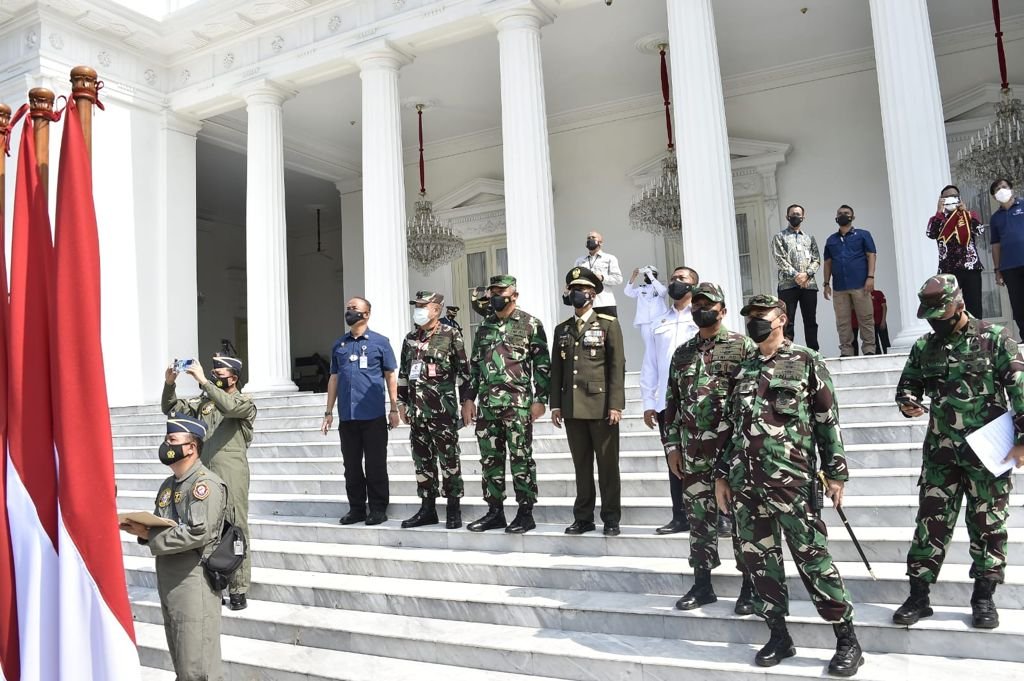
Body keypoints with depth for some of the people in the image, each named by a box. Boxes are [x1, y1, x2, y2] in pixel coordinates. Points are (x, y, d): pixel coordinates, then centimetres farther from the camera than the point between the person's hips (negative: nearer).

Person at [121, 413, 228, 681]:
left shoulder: (205, 483, -15)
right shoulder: (169, 485, 14)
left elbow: (198, 534, -24)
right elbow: (159, 527, 20)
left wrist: (148, 534, -16)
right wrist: (140, 527, -2)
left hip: (194, 581, -9)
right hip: (167, 580, 9)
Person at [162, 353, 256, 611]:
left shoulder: (245, 403, -3)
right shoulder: (203, 402, 14)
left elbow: (229, 406, -25)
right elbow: (171, 409, 15)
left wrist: (203, 381, -25)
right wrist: (169, 384, -1)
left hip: (232, 476, -5)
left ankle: (238, 589, 5)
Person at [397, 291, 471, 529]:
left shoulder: (451, 335, -3)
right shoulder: (410, 339, 14)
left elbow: (463, 370, -5)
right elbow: (403, 373, 19)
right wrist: (402, 402, 16)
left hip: (443, 410, -6)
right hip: (417, 411, 6)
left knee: (449, 460, 0)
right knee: (422, 461, 10)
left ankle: (454, 510, 10)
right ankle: (427, 509, 20)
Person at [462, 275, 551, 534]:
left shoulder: (530, 324, 0)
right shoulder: (484, 325, 15)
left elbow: (543, 364, -3)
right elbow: (474, 364, 18)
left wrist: (540, 399, -10)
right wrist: (469, 398, 13)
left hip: (518, 403, -5)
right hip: (487, 403, 6)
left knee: (520, 459, 0)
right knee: (490, 459, 9)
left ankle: (525, 513, 9)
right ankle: (494, 512, 19)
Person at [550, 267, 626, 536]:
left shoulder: (608, 324, 2)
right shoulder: (562, 329, 14)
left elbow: (617, 366, -4)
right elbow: (556, 369, 13)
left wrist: (615, 405, -11)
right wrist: (555, 404, 7)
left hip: (601, 406, -3)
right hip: (572, 408, 4)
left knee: (607, 465, 4)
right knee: (581, 465, 9)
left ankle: (611, 519, 13)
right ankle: (583, 517, 17)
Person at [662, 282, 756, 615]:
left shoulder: (742, 345, 0)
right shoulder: (681, 353, 13)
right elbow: (672, 402, 14)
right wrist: (672, 445, 9)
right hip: (693, 452, 4)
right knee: (699, 519, 11)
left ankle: (750, 586, 17)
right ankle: (702, 584, 22)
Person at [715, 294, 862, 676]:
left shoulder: (806, 361, 2)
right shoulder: (743, 369, 16)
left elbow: (828, 419, 0)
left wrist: (835, 472, -6)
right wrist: (722, 474, 14)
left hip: (791, 477, -5)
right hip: (744, 479, 5)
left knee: (811, 555, -2)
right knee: (758, 557, 9)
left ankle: (847, 640, 12)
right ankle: (779, 636, 22)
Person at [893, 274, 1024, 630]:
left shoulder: (994, 339, -3)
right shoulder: (924, 347, 7)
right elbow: (907, 384, 17)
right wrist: (907, 402, -6)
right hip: (941, 451, 3)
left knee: (988, 523, 7)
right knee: (931, 521, 4)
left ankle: (984, 598, 21)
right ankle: (918, 595, 11)